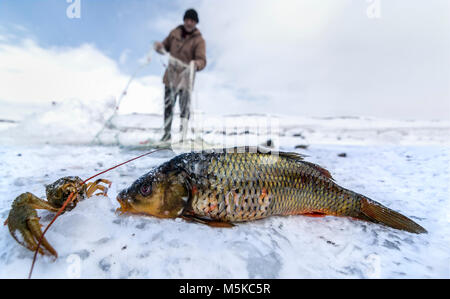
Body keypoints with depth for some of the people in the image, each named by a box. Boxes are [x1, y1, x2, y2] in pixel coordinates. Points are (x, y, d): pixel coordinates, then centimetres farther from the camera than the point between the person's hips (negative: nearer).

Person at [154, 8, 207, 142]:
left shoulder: (199, 40, -5)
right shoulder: (175, 32, 8)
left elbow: (202, 60, -17)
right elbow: (166, 46, 19)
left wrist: (197, 64, -40)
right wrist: (159, 46, -4)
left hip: (186, 79, -4)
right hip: (170, 77, 5)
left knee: (185, 110, -11)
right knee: (168, 107, 11)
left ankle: (182, 136, -4)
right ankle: (167, 134, 25)